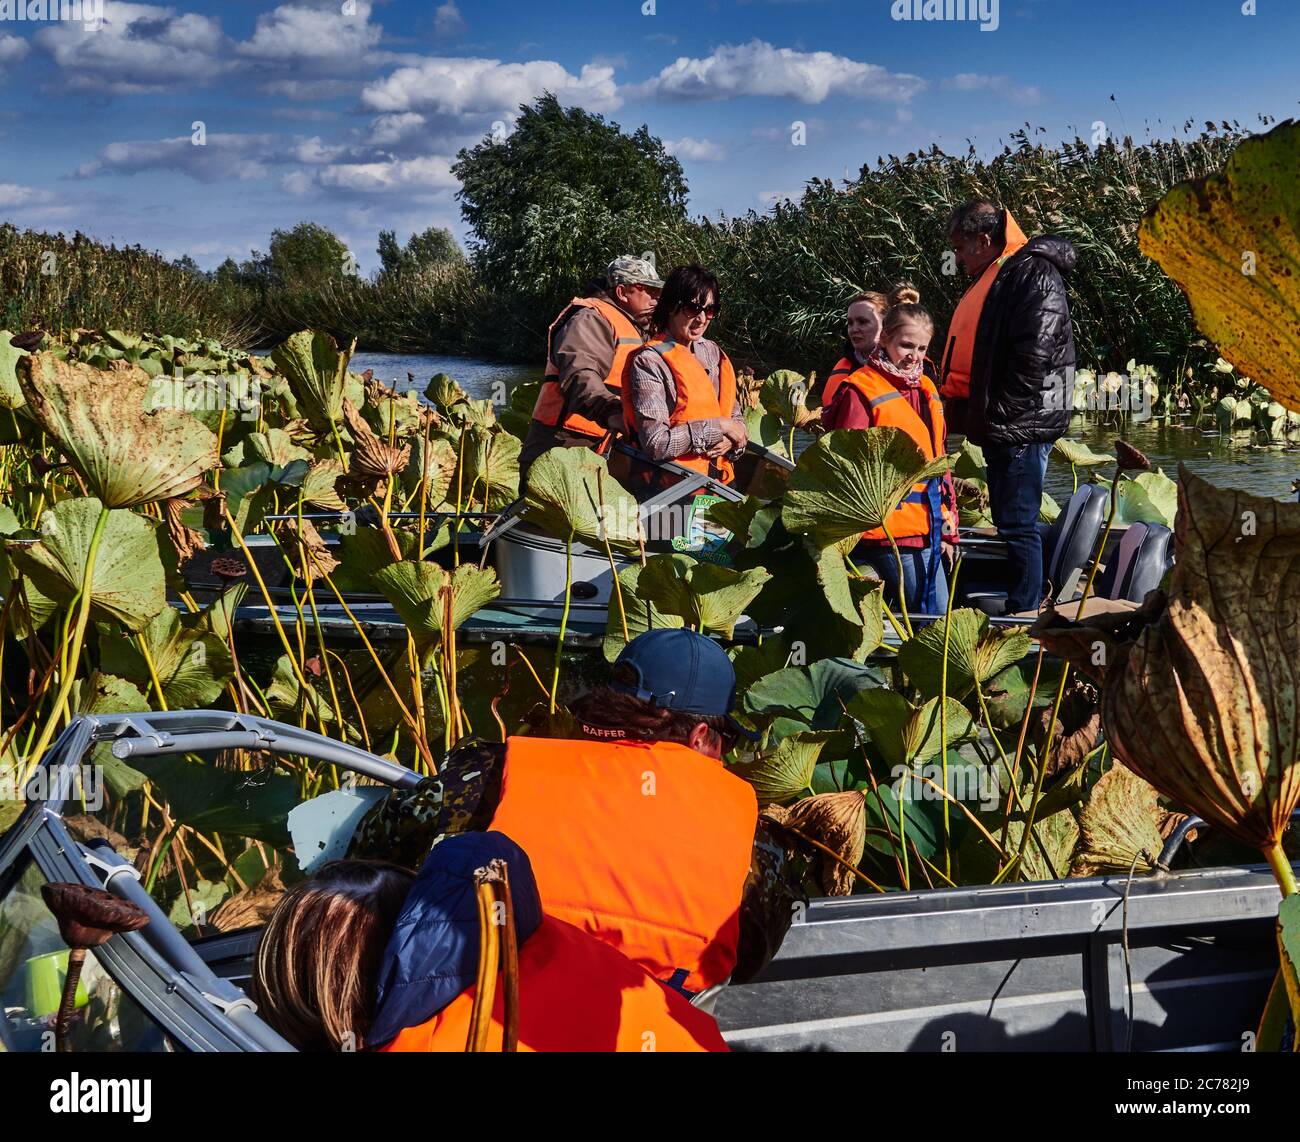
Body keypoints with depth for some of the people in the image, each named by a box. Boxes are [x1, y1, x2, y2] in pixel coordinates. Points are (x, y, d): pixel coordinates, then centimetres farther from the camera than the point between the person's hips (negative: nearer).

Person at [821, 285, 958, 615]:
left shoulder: (925, 388, 16)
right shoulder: (861, 390, -8)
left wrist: (948, 525, 18)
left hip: (927, 529, 8)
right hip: (890, 529, -8)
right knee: (934, 619, -8)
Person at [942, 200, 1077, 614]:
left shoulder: (1034, 274, -13)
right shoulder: (994, 277, 18)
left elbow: (1034, 356, -23)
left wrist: (996, 413, -16)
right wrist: (972, 411, 12)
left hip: (1021, 425, -10)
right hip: (1001, 428, 11)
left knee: (1018, 525, -7)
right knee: (1009, 522, 16)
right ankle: (1018, 613, 24)